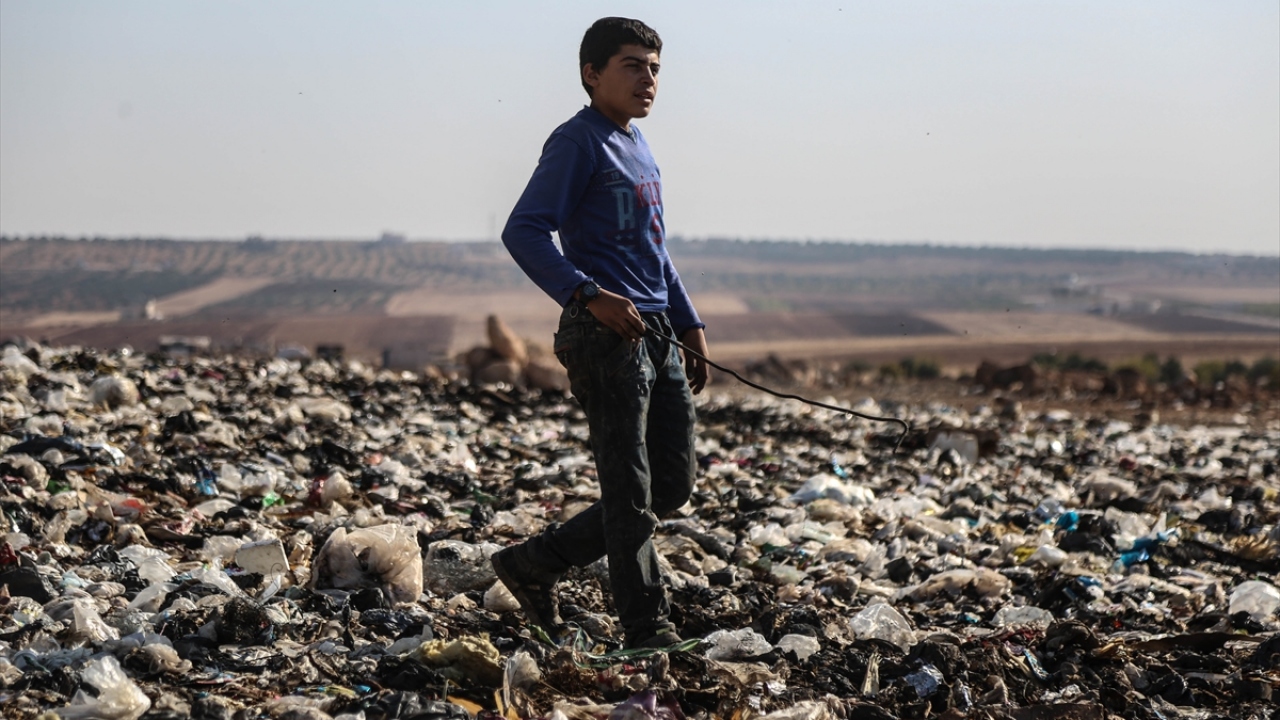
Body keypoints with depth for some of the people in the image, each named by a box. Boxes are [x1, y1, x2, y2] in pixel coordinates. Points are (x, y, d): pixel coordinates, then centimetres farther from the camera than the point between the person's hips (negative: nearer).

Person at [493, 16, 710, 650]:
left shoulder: (638, 149, 21)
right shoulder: (579, 142, -6)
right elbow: (523, 232, -15)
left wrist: (690, 326, 24)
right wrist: (587, 295, -25)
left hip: (659, 336, 9)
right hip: (606, 336, -9)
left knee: (673, 487, 10)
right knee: (629, 489, -6)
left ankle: (535, 563, 20)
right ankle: (648, 630, 2)